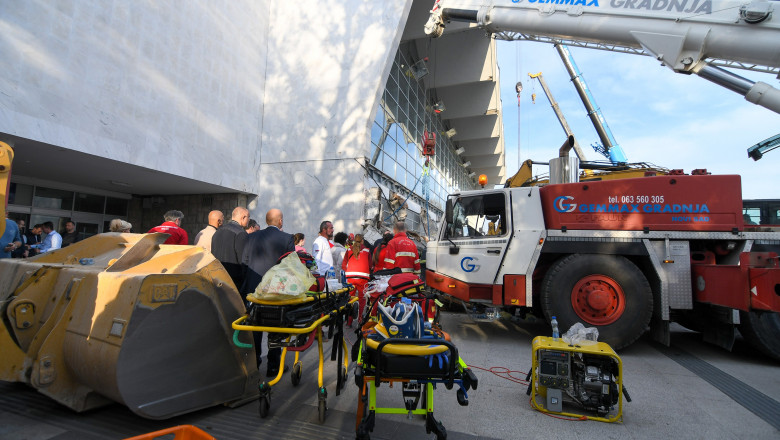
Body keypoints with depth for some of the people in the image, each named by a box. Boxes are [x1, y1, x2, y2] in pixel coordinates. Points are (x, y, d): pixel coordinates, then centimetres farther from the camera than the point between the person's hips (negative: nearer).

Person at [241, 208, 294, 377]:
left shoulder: (252, 237, 2)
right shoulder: (287, 238, -9)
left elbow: (243, 261, 4)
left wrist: (252, 278, 16)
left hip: (254, 289, 3)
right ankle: (273, 366, 18)